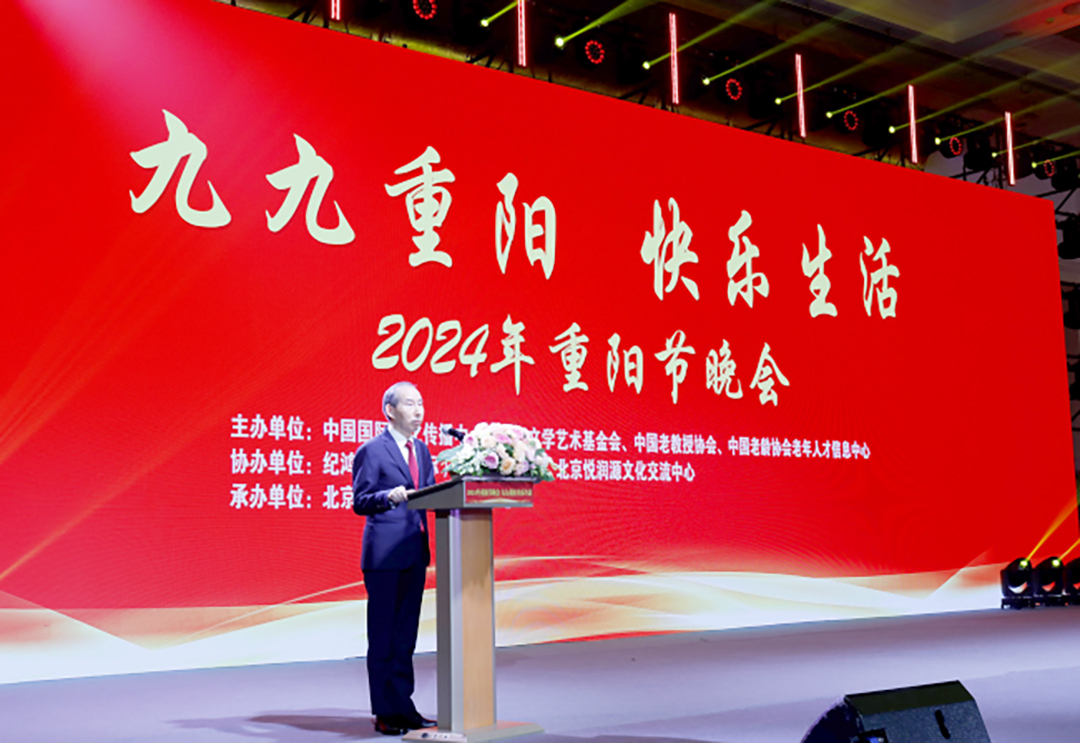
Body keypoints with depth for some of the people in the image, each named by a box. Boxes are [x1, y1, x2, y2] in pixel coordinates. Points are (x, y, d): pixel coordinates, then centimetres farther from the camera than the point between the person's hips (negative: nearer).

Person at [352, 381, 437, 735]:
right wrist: (388, 496, -25)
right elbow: (360, 502, -8)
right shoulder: (371, 451, -6)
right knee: (382, 637, 1)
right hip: (384, 553, -7)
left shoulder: (422, 451, 15)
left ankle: (404, 708, 20)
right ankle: (385, 713, 8)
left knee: (406, 636, 12)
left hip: (415, 552, 7)